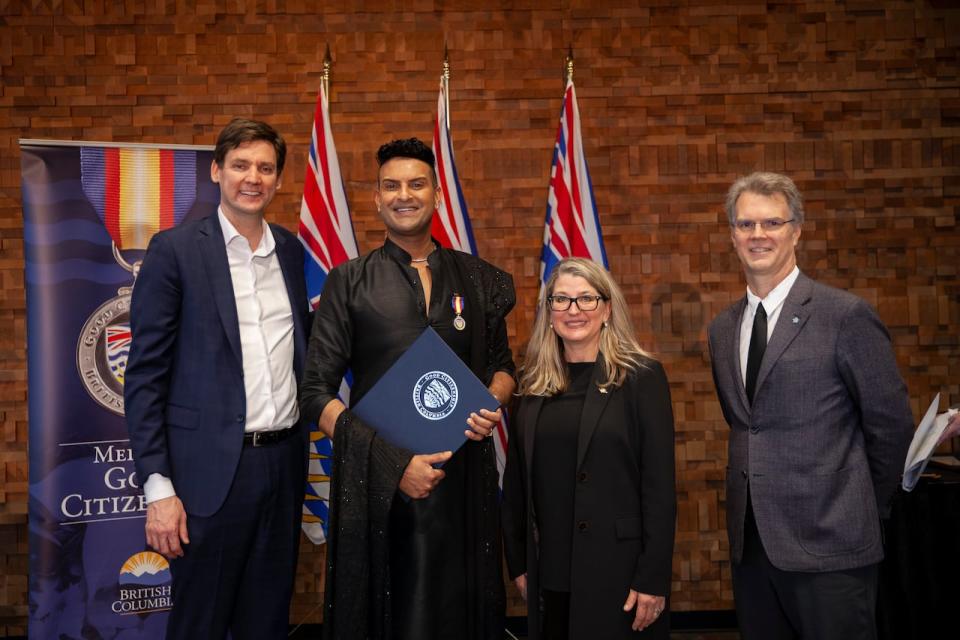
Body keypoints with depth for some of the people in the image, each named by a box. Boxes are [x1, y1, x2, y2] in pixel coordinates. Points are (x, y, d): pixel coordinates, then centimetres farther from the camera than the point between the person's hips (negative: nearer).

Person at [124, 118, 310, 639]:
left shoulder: (290, 250, 10)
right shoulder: (176, 249, -5)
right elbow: (146, 376, -7)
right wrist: (158, 487, -12)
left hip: (284, 461, 5)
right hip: (213, 471, -4)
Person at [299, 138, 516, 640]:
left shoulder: (478, 279, 8)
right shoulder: (349, 282, 1)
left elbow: (501, 364, 19)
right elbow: (315, 394, -3)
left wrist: (492, 405, -5)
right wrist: (393, 463, -13)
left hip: (463, 476, 2)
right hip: (375, 480, -2)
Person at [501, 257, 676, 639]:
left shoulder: (641, 377, -7)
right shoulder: (534, 383, 6)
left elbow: (659, 484, -10)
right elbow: (517, 480, 9)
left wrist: (653, 578, -12)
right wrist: (518, 562, 7)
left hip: (617, 570, -4)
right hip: (549, 574, 4)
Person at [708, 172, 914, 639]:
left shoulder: (846, 315, -9)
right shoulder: (722, 329, 10)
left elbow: (891, 422, -5)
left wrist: (861, 508, 3)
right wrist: (762, 493, 13)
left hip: (828, 543, -5)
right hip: (749, 542, 6)